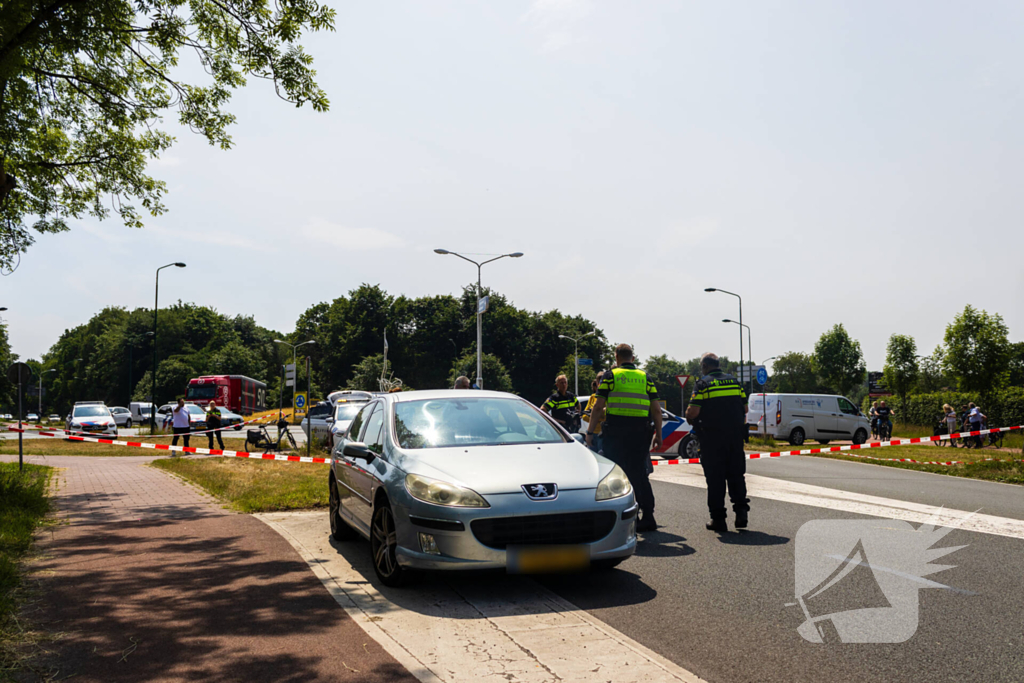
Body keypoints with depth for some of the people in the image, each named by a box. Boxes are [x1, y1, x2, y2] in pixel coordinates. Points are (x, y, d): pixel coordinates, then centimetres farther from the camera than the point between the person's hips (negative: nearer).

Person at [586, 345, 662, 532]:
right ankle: (647, 518, 12)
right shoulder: (645, 377, 12)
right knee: (639, 475, 10)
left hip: (614, 431, -3)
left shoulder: (610, 376, 3)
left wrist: (590, 432, 0)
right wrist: (658, 434, 13)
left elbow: (598, 407, -4)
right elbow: (656, 410, 8)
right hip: (640, 432, 3)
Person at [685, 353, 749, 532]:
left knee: (715, 477, 2)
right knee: (735, 474, 14)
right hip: (735, 435, 4)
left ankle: (718, 518, 5)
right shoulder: (734, 381, 11)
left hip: (712, 436, -4)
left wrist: (689, 417, 8)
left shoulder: (703, 383, -5)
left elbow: (693, 411, -13)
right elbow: (745, 409, 12)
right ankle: (741, 509, 3)